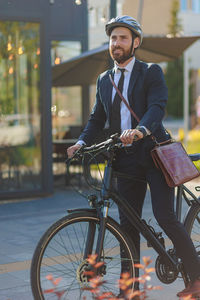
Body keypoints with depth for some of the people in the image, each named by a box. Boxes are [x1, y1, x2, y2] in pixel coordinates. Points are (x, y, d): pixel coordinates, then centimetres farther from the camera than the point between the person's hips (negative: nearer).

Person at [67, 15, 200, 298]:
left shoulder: (151, 72, 0)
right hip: (126, 159, 5)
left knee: (165, 217, -11)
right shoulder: (104, 80, 16)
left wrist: (139, 130, -36)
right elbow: (97, 118, 17)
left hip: (154, 153, -5)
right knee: (127, 223, 6)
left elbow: (158, 107, -16)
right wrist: (81, 142, -2)